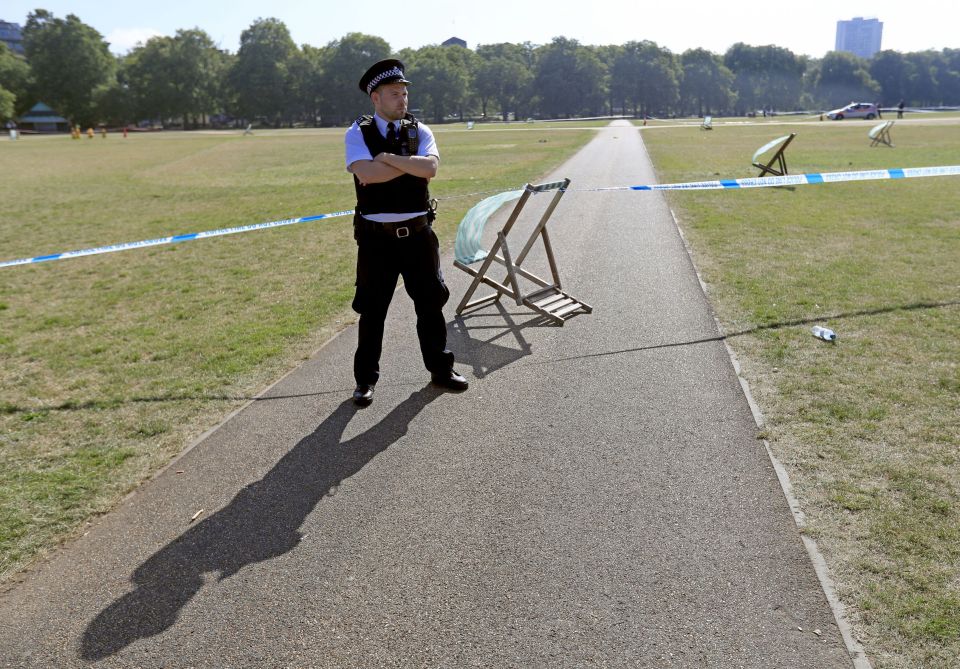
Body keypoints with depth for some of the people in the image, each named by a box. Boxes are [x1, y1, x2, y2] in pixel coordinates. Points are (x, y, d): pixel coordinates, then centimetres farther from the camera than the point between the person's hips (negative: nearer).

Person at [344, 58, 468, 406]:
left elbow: (431, 168, -14)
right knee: (372, 309, 6)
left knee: (431, 302, 12)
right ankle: (365, 379, 20)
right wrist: (412, 162, -13)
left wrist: (387, 157, -15)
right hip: (377, 236, -3)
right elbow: (366, 173, -21)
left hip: (418, 232, 3)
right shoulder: (358, 133, -2)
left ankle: (440, 368, 29)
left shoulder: (419, 131, 5)